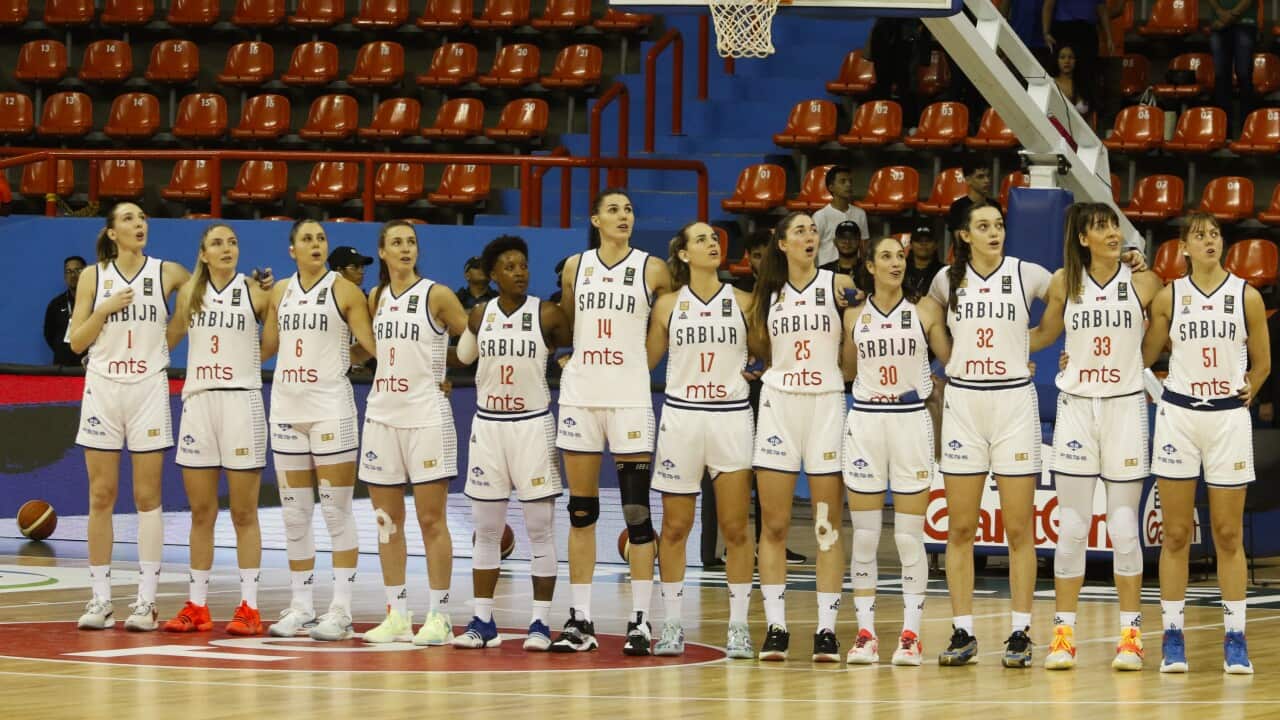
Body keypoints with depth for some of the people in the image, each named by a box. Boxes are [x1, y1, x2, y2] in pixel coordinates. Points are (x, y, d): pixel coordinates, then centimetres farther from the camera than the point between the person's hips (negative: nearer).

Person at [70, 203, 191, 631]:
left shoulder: (167, 273, 3)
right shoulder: (93, 277, 5)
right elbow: (76, 342, 2)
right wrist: (105, 309, -11)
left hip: (149, 388, -1)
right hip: (103, 388, 1)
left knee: (147, 497, -3)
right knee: (101, 497, 1)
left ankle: (146, 600, -2)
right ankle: (100, 599, 5)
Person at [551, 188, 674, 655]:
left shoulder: (651, 270, 0)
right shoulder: (575, 267, 7)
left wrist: (636, 363, 8)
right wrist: (582, 357, 11)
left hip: (630, 398, -3)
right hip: (579, 395, 3)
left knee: (636, 510, -6)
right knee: (580, 511, 4)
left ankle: (640, 621, -2)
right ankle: (580, 620, 8)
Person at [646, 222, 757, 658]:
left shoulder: (742, 302, 5)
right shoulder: (668, 305, 5)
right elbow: (644, 360, 10)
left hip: (732, 418, 0)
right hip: (681, 415, 1)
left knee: (735, 528, -3)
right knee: (675, 526, 3)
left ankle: (738, 625, 2)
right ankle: (672, 623, 11)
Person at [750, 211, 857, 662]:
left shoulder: (838, 286, 0)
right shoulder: (769, 293, 9)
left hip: (827, 405, -2)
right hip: (778, 404, 2)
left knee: (828, 527, -2)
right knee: (774, 526, 0)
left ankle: (827, 629, 0)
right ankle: (775, 627, 4)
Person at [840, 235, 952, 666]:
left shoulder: (925, 311, 2)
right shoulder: (854, 316, 7)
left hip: (912, 423, -2)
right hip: (865, 423, 2)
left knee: (910, 537, -2)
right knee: (864, 537, 1)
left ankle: (910, 634, 1)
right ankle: (865, 634, 5)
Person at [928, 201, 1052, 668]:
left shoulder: (1027, 275, -2)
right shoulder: (948, 279, 5)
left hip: (1014, 402, -2)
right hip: (962, 402, 2)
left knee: (1019, 529, -2)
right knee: (960, 528, 2)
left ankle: (1020, 633, 2)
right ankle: (963, 633, 7)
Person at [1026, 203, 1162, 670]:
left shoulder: (1143, 283, -3)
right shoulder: (1065, 283, 1)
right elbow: (1044, 334, 15)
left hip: (1125, 408, -1)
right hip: (1075, 408, 1)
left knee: (1124, 528, 0)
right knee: (1071, 527, 1)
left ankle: (1130, 635, 8)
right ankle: (1063, 635, 6)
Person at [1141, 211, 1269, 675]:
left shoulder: (1247, 297, 0)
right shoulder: (1169, 297, 1)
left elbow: (1262, 362, 10)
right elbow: (1144, 356, 11)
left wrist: (1246, 391, 0)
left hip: (1229, 418, 0)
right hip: (1178, 416, 0)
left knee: (1228, 536, 3)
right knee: (1176, 534, 2)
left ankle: (1235, 638, 6)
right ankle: (1172, 636, 6)